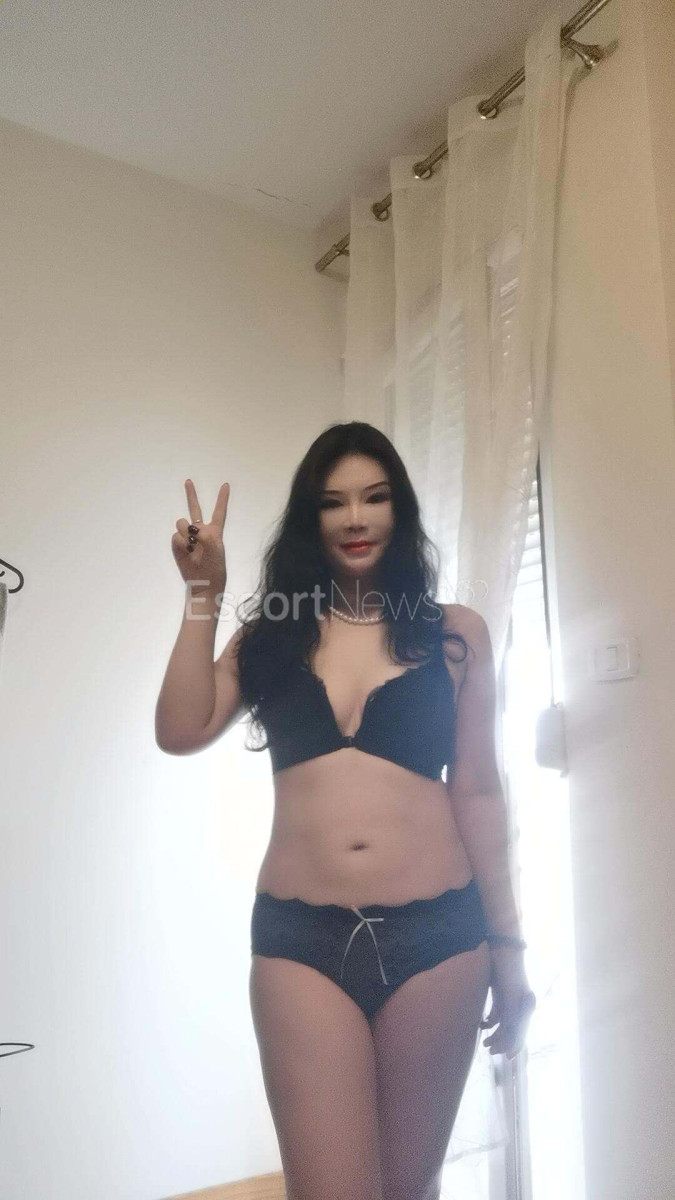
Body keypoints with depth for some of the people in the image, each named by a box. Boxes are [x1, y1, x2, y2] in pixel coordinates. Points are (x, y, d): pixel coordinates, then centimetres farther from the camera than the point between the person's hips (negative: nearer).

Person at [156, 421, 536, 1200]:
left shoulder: (455, 633, 4)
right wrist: (204, 595, -4)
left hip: (436, 935, 1)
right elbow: (180, 732, -4)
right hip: (299, 939, 0)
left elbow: (476, 793, 5)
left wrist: (507, 946, 7)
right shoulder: (272, 632, 7)